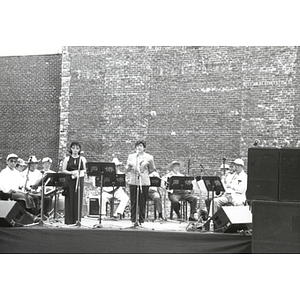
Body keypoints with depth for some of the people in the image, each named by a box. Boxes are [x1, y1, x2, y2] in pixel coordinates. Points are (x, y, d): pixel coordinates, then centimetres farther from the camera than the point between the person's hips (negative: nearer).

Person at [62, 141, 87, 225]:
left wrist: (80, 172, -12)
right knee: (69, 199, -3)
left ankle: (77, 219, 3)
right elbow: (63, 170, 2)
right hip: (69, 181, -1)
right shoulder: (67, 159, 6)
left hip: (79, 180, 1)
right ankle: (69, 220, 1)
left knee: (78, 199, -2)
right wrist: (71, 173, -15)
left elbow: (85, 170, 8)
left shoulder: (82, 159, 9)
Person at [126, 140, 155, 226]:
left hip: (144, 182, -2)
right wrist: (130, 166, -8)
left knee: (142, 203, 0)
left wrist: (144, 173, 5)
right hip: (133, 181, 2)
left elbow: (152, 169, 13)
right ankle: (133, 220, 7)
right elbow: (127, 169, 12)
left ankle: (141, 221, 8)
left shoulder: (149, 157, 4)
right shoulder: (131, 156, 11)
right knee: (133, 202, 1)